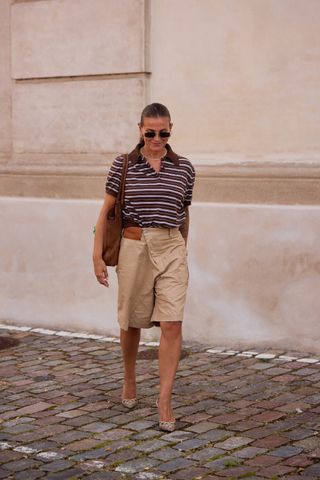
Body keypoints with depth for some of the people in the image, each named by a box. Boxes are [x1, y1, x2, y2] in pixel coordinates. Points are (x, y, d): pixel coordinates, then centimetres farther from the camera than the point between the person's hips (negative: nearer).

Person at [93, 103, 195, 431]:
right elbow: (106, 211, 3)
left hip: (171, 248, 1)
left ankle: (165, 400, -3)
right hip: (134, 247, 0)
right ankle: (129, 381, 38)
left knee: (172, 324, -10)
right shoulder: (123, 166, 0)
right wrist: (97, 256, -2)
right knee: (131, 323, 12)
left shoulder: (184, 168, 4)